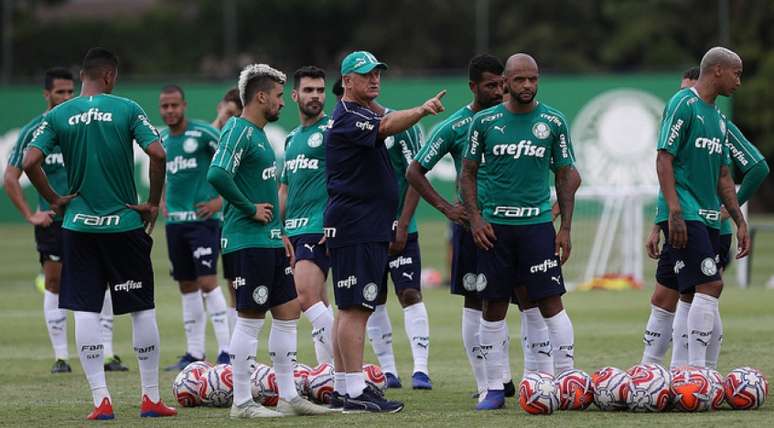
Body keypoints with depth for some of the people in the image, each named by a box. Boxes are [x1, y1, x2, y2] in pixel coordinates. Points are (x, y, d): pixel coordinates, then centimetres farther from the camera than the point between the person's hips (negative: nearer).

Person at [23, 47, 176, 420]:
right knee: (142, 309, 8)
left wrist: (54, 200, 4)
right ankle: (151, 398, 10)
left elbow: (30, 162, -10)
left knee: (84, 312, 4)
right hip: (125, 223, -1)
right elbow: (158, 154, -13)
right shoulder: (126, 109, -4)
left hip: (79, 225, 1)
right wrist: (153, 203, -1)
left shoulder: (58, 116, 0)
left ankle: (101, 399, -3)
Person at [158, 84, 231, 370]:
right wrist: (162, 201, 16)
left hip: (203, 218, -7)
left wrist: (221, 199, -13)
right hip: (174, 221, 7)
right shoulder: (161, 140, 12)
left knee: (207, 281, -14)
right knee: (187, 286, 10)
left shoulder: (202, 133, -9)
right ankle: (194, 353, 16)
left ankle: (226, 351, -13)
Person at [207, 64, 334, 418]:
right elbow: (217, 175, -28)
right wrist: (250, 209, -19)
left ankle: (288, 396, 16)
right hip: (248, 242, -10)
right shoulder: (238, 132, -14)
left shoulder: (258, 134, 18)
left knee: (288, 314, 11)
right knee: (250, 320, -5)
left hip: (270, 242, 10)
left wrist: (281, 232, 20)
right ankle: (242, 403, 0)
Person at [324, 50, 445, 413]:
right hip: (355, 229, -11)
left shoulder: (363, 112, 20)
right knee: (355, 308, -12)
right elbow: (387, 126, -31)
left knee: (350, 308, 13)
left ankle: (342, 389, 17)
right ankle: (355, 393, -14)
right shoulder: (347, 118, -15)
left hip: (371, 229, 11)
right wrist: (422, 110, -46)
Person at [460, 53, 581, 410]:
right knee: (493, 309, 3)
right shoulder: (485, 122, 3)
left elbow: (565, 175, 8)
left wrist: (565, 227, 1)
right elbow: (468, 173, 8)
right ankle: (494, 389, 10)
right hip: (494, 227, 1)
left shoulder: (553, 122, 3)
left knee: (551, 303, -7)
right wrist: (475, 218, -4)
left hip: (537, 223, -1)